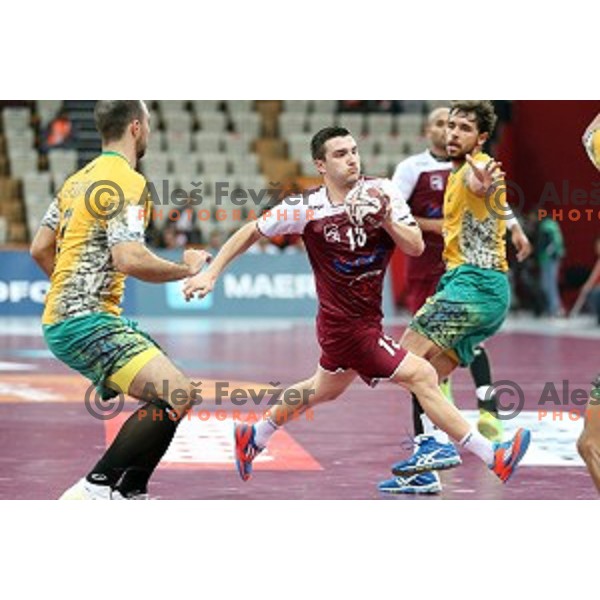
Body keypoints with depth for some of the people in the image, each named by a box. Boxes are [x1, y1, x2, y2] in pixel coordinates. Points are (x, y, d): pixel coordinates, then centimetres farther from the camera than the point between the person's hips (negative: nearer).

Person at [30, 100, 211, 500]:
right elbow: (130, 260, -23)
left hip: (61, 320, 10)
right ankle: (95, 489, -20)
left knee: (169, 392, 18)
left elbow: (40, 250, 21)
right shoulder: (128, 182, -12)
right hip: (88, 323, -10)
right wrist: (187, 268, -8)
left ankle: (130, 494, 17)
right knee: (176, 395, -21)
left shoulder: (80, 179, 17)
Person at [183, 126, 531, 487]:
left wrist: (388, 221, -26)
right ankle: (493, 458, -11)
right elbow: (253, 232, -1)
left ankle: (254, 438, 47)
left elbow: (416, 247, -8)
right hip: (348, 325, -7)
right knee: (423, 376, -13)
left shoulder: (382, 193, -4)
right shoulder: (308, 209, -13)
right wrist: (211, 274, -2)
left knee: (325, 390, 28)